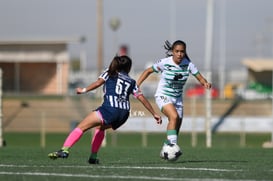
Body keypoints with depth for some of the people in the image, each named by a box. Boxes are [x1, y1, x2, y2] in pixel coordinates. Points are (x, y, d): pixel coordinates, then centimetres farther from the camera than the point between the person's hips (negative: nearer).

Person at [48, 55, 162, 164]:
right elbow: (142, 98, 23)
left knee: (81, 127, -7)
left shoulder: (109, 73, 17)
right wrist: (154, 114, 28)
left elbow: (98, 83, -2)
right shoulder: (131, 82, 25)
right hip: (124, 114, 5)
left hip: (109, 109, -5)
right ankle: (93, 156, 20)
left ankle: (65, 149, -27)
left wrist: (84, 90, 0)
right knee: (100, 128, 32)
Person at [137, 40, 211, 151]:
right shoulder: (165, 63, -15)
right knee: (174, 117, -30)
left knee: (177, 126, 4)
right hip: (163, 96, -4)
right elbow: (148, 71, -2)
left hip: (177, 98, 4)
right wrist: (137, 85, -11)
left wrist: (205, 83, -31)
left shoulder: (188, 64, -8)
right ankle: (173, 145, -31)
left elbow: (200, 77, -8)